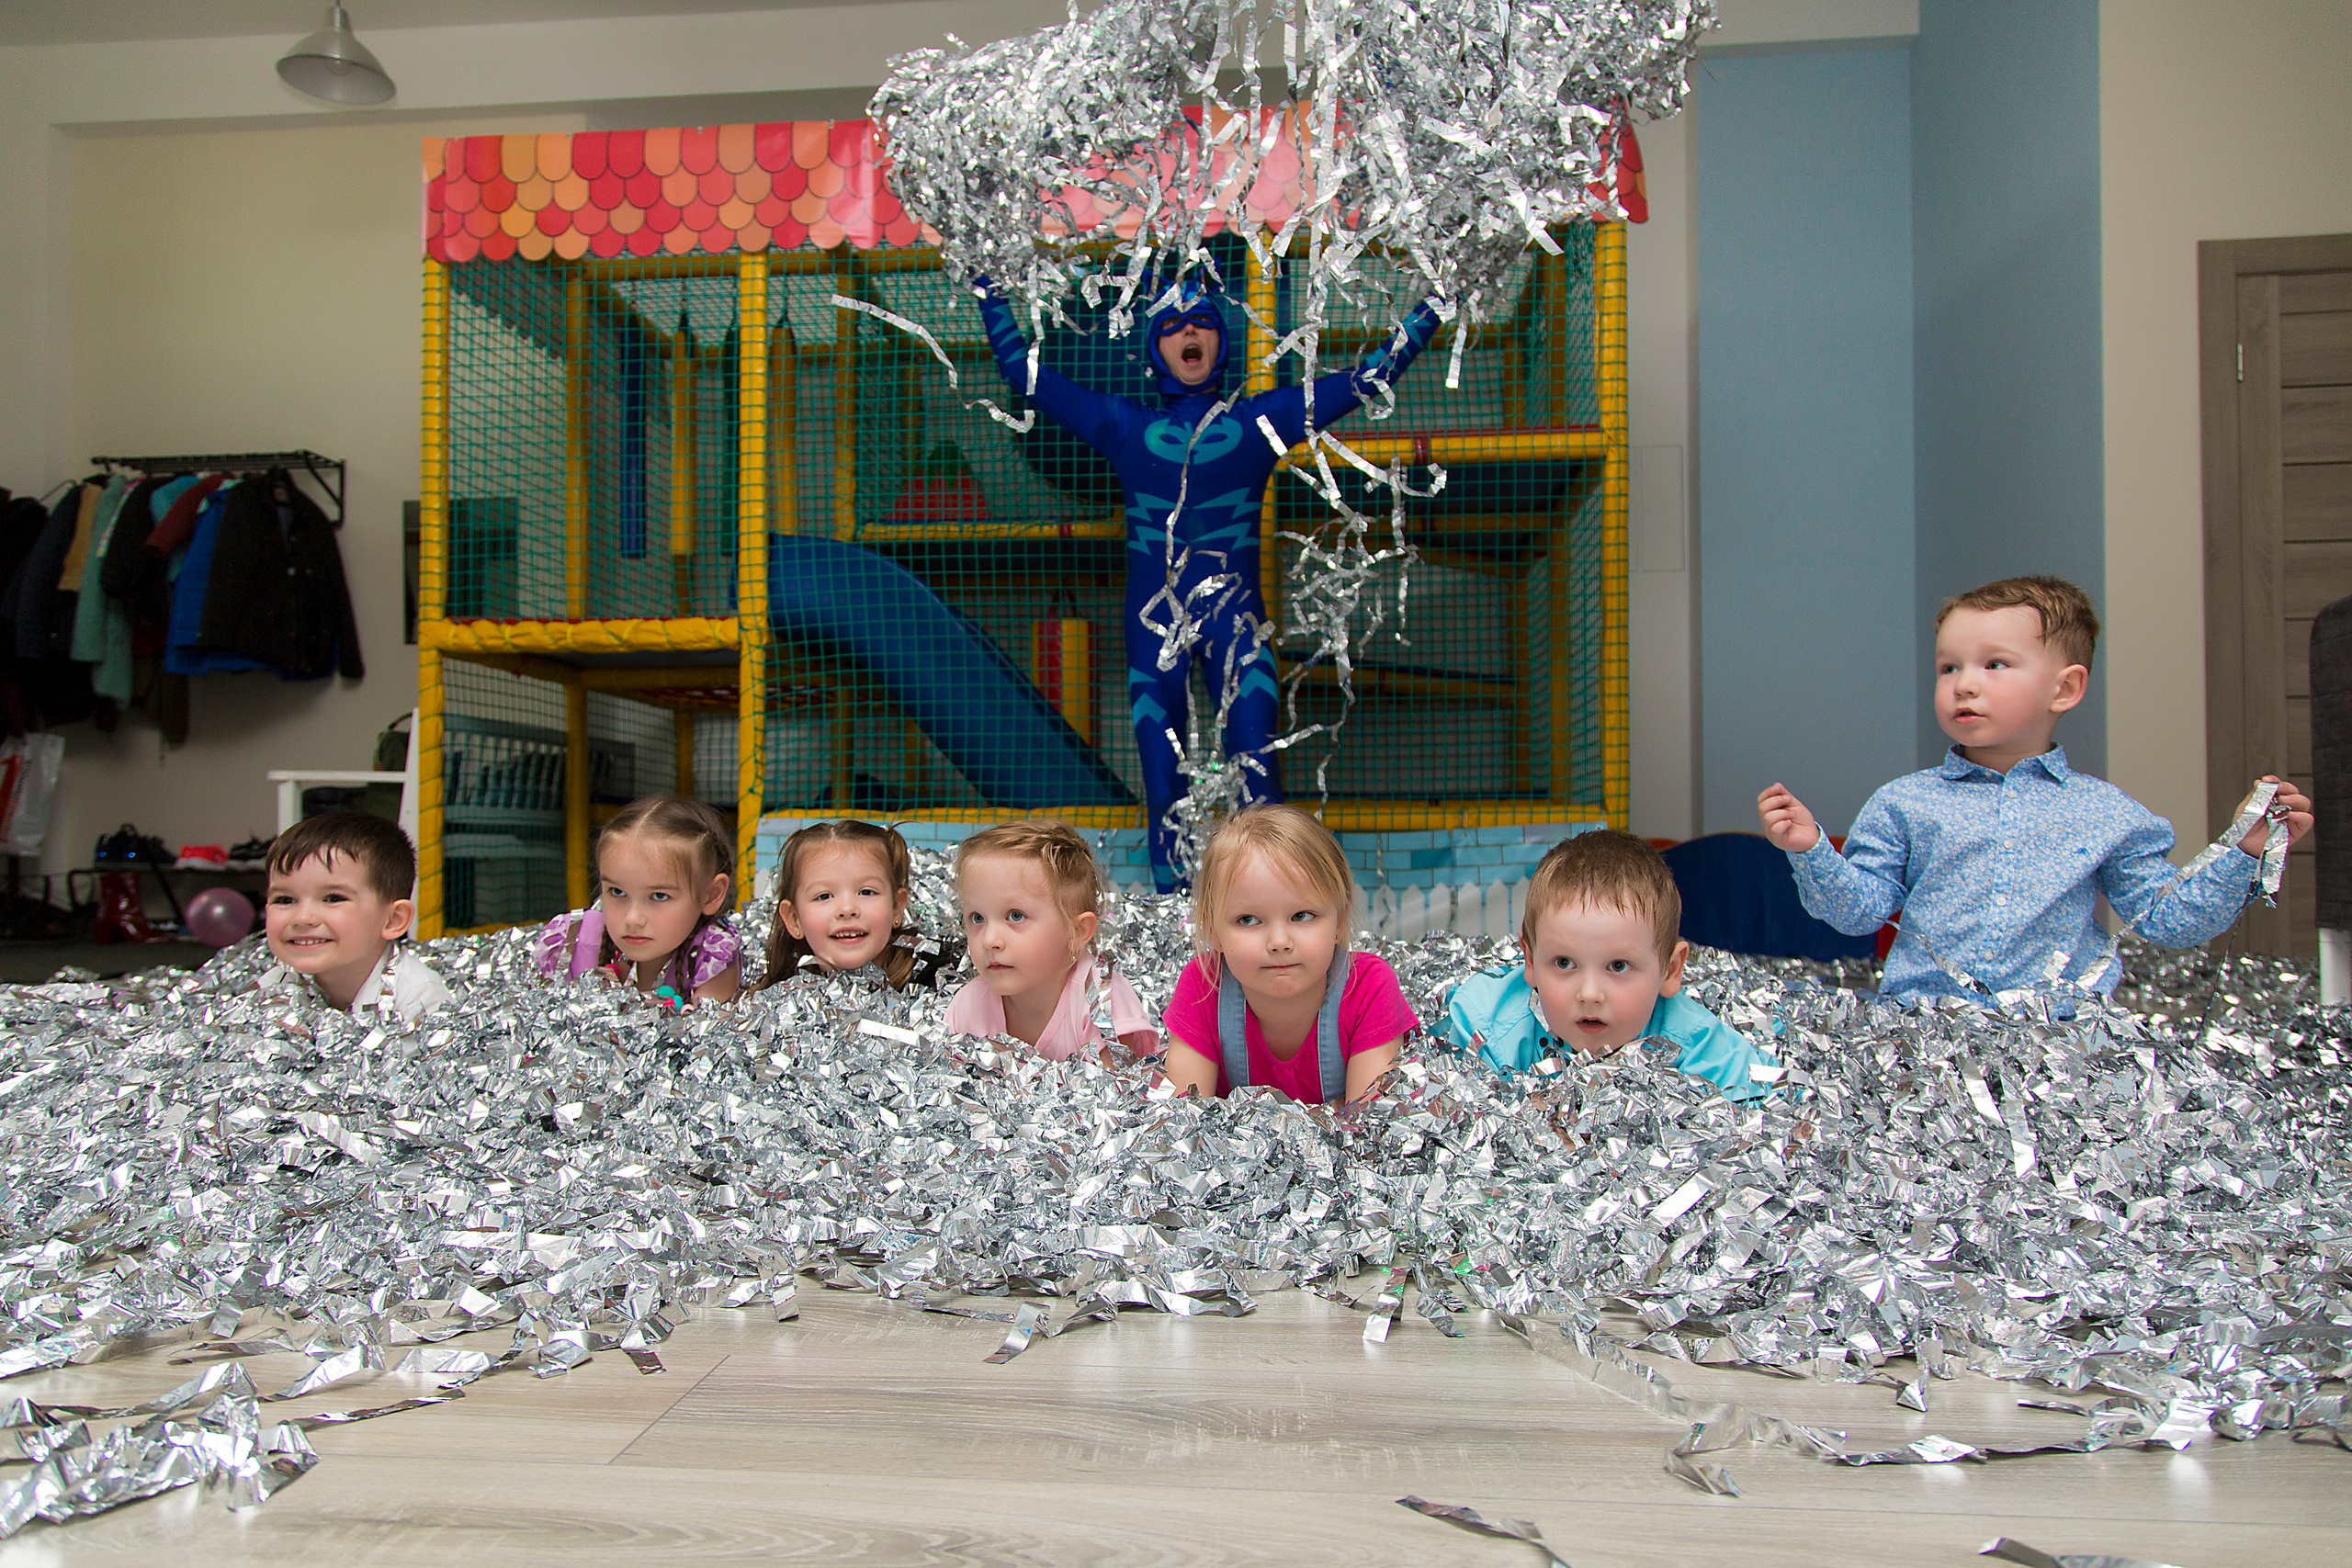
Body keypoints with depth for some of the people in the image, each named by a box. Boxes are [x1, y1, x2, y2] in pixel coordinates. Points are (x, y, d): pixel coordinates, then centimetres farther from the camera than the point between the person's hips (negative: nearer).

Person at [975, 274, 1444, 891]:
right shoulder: (1126, 426, 13)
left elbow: (1372, 372, 14)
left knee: (1256, 771, -13)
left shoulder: (1259, 420, 11)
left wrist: (1435, 303, 14)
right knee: (1164, 790, 0)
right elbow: (1022, 370, 17)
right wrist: (987, 291, 19)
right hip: (1154, 612, 1)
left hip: (1235, 608, -1)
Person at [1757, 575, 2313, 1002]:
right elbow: (1859, 909, 5)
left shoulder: (2106, 814, 10)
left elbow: (2168, 920, 13)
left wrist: (2243, 851, 4)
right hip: (1923, 1017, -1)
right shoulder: (1903, 804, 8)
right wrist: (1811, 851, -10)